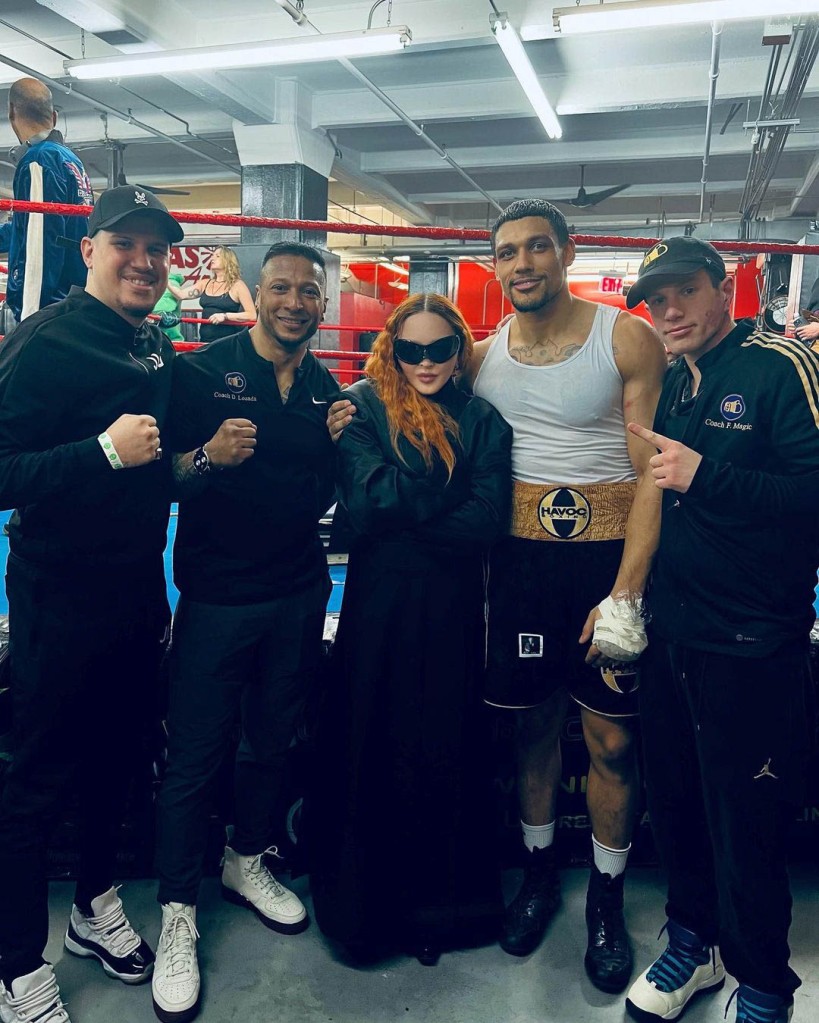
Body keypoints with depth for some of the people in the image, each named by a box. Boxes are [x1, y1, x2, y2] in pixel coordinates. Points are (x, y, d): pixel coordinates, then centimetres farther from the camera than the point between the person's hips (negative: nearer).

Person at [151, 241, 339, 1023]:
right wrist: (209, 457, -26)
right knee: (194, 753, 3)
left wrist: (342, 441, -1)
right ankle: (177, 914, 19)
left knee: (271, 739, 17)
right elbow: (164, 478, -7)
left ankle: (247, 864, 39)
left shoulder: (326, 390, 9)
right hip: (218, 593, -4)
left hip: (299, 593, 5)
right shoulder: (202, 370, -5)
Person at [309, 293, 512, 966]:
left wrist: (402, 516, -12)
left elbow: (488, 519, -9)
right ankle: (363, 903, 30)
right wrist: (447, 494, -14)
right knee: (369, 747, 8)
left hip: (453, 609, 1)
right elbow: (364, 501, -14)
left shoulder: (484, 422, 3)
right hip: (379, 604, -1)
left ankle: (443, 903, 32)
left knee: (446, 749, 11)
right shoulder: (363, 407, 1)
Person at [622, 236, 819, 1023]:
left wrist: (703, 474, -27)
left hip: (752, 647, -6)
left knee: (746, 829, 7)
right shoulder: (670, 383, 11)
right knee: (675, 805, 18)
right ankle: (693, 943, 41)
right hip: (671, 634, 7)